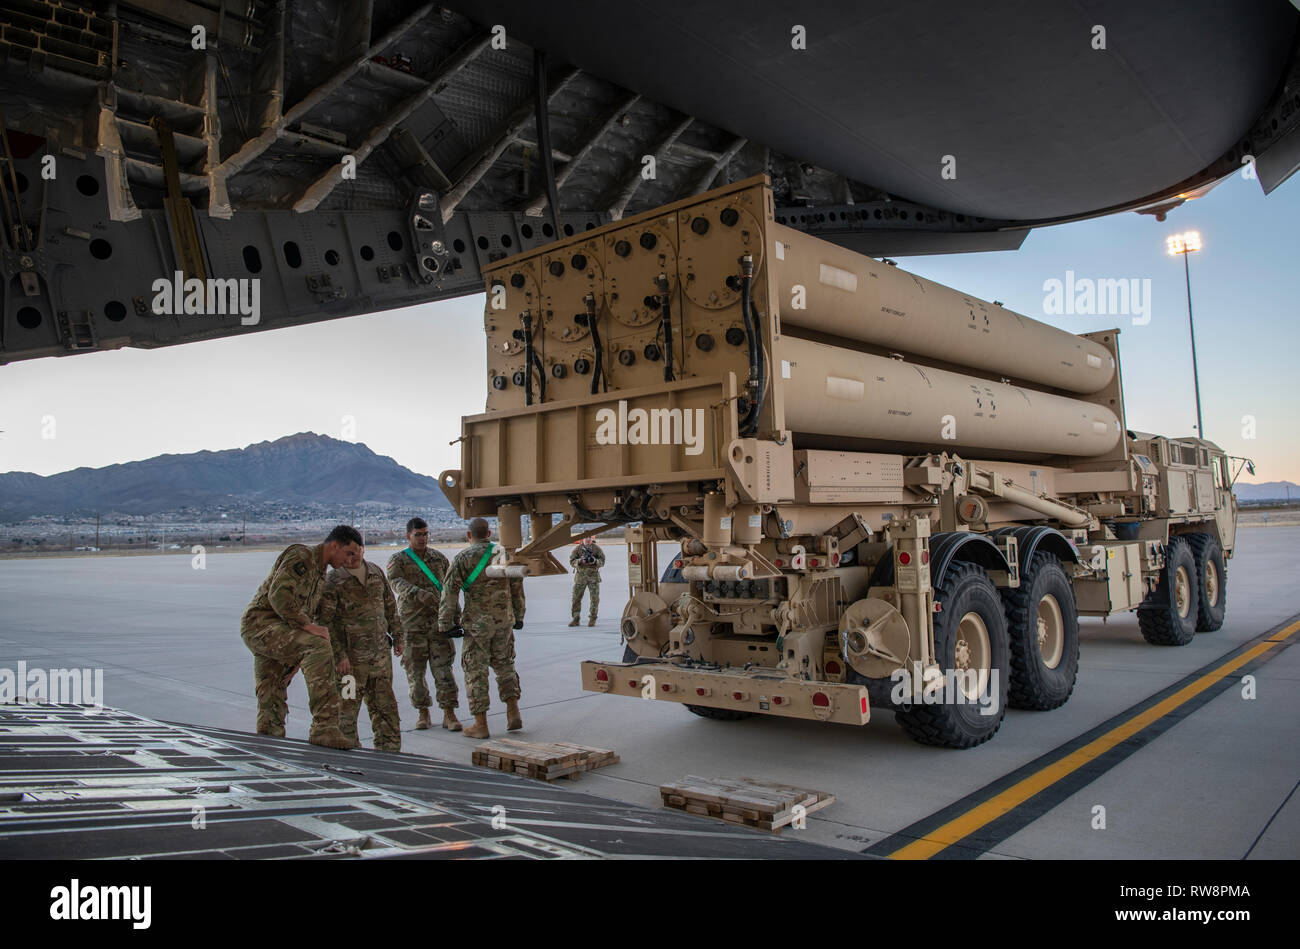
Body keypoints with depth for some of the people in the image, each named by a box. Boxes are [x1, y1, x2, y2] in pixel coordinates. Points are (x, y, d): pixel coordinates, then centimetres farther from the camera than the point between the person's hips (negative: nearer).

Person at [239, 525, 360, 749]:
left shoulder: (320, 575, 20)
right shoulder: (301, 555, -10)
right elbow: (278, 594, -23)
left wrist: (295, 661, 14)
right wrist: (307, 625, -26)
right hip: (261, 623, -10)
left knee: (271, 704, 12)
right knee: (319, 647, -30)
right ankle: (325, 728, -34)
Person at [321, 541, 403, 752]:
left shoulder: (376, 572, 9)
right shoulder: (333, 581, -9)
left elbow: (390, 605, 18)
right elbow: (325, 621, -11)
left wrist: (397, 636, 16)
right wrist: (339, 655, -15)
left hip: (381, 653, 5)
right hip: (351, 656, -5)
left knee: (384, 704, 11)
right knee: (347, 706, 2)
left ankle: (389, 748, 21)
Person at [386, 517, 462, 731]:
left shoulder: (439, 558, 13)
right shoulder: (397, 560, 4)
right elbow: (398, 584, -16)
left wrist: (456, 617, 13)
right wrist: (420, 594, -33)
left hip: (439, 621, 1)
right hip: (411, 623, -1)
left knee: (443, 669, -4)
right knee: (415, 670, 4)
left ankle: (449, 715, 0)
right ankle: (423, 713, 19)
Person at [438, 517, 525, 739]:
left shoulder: (462, 558, -5)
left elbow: (449, 592, -8)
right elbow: (517, 588, 10)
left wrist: (446, 623, -1)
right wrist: (519, 616, 20)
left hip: (477, 622, -3)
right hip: (504, 620, 4)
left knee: (476, 671, 5)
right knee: (504, 665, 19)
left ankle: (480, 725, 7)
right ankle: (513, 714, 11)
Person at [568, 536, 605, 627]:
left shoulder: (597, 548, -1)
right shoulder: (577, 549, 0)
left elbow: (602, 561, -1)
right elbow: (572, 562, -3)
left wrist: (595, 561, -22)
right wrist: (580, 561, -22)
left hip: (593, 576, -1)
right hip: (580, 576, 1)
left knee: (595, 598, -3)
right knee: (576, 598, 1)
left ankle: (592, 619, 8)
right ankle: (575, 619, 10)